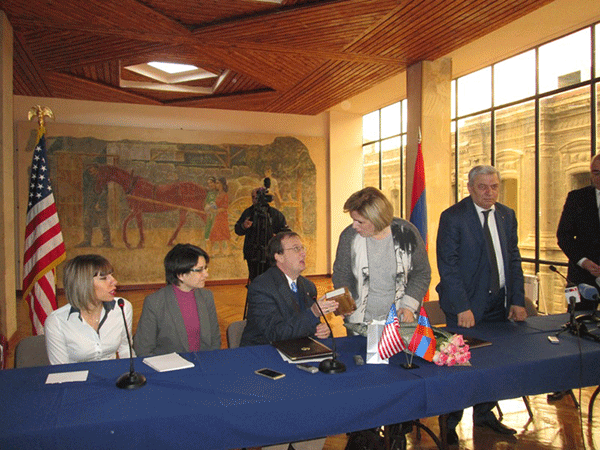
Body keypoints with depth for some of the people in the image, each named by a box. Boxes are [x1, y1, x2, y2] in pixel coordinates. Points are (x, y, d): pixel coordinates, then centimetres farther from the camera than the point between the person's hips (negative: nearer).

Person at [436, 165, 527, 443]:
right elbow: (448, 266, -14)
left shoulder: (507, 216, 9)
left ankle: (484, 414, 34)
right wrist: (462, 307, -19)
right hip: (466, 307, -5)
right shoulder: (452, 217, -10)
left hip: (499, 304, 6)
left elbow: (514, 260, 11)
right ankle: (449, 423, 21)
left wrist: (517, 300, 3)